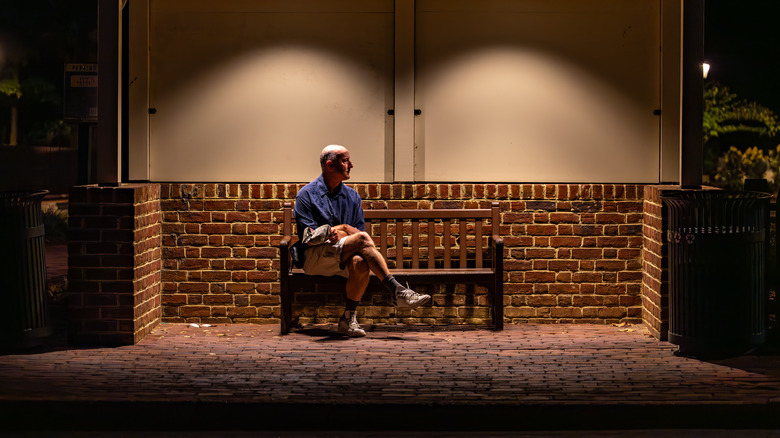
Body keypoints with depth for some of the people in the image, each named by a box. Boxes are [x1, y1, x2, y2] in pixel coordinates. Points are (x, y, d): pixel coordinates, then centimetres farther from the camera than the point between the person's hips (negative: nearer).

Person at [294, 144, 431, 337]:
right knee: (362, 239, -29)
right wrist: (343, 229, -12)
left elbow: (359, 230, 12)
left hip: (343, 259, 4)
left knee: (360, 262, -34)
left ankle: (349, 318, -28)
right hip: (315, 259, -4)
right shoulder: (307, 194, 4)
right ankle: (398, 291, -32)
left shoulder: (352, 196, 17)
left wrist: (344, 229, -10)